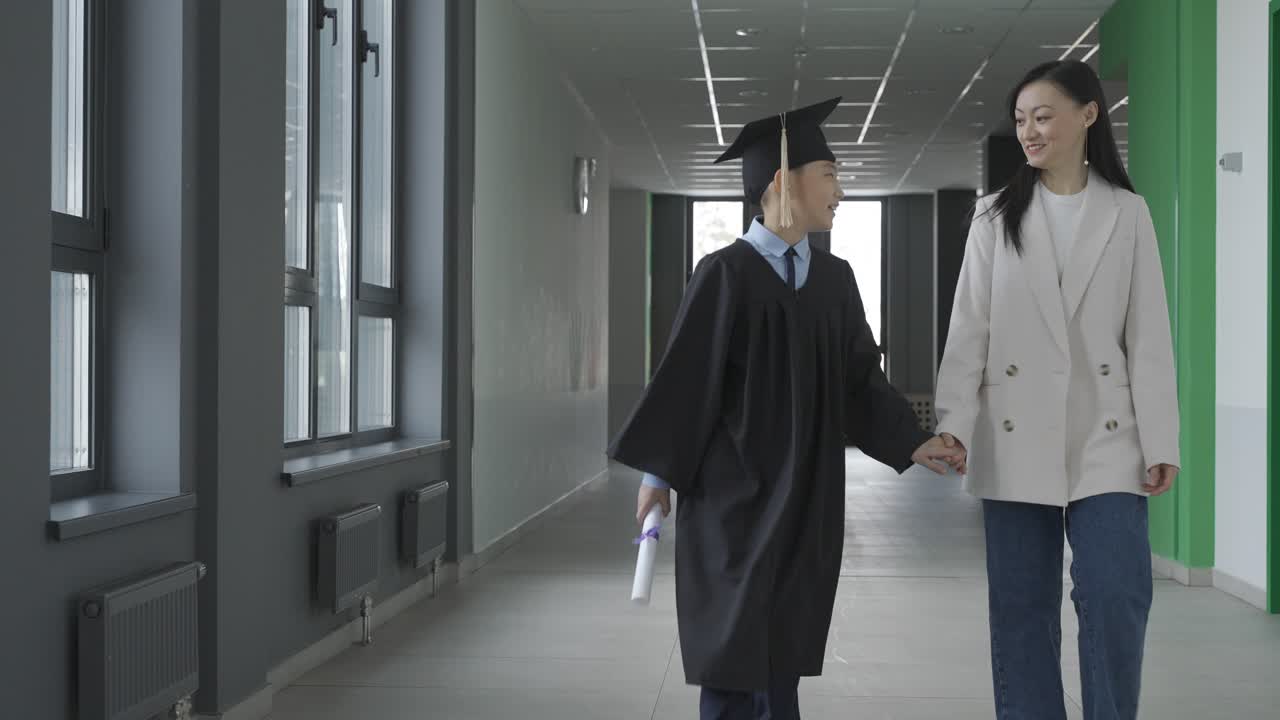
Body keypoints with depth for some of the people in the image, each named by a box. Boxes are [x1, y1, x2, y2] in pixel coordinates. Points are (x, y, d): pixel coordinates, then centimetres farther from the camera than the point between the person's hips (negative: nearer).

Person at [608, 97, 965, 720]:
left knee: (783, 654, 7)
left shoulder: (836, 279, 8)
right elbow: (684, 375, -8)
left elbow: (860, 378, 11)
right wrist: (658, 471, -6)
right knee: (737, 653, -1)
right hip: (737, 496, -5)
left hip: (808, 497, 5)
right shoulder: (726, 274, -10)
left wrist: (910, 442, 0)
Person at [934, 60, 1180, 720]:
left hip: (1105, 438, -1)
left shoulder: (1128, 213, 5)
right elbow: (968, 328, 2)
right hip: (1015, 438, 1)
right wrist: (952, 423, -8)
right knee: (1022, 608, 6)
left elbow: (1148, 334, 2)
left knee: (1116, 598, -7)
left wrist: (1160, 441, -2)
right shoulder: (995, 217, 6)